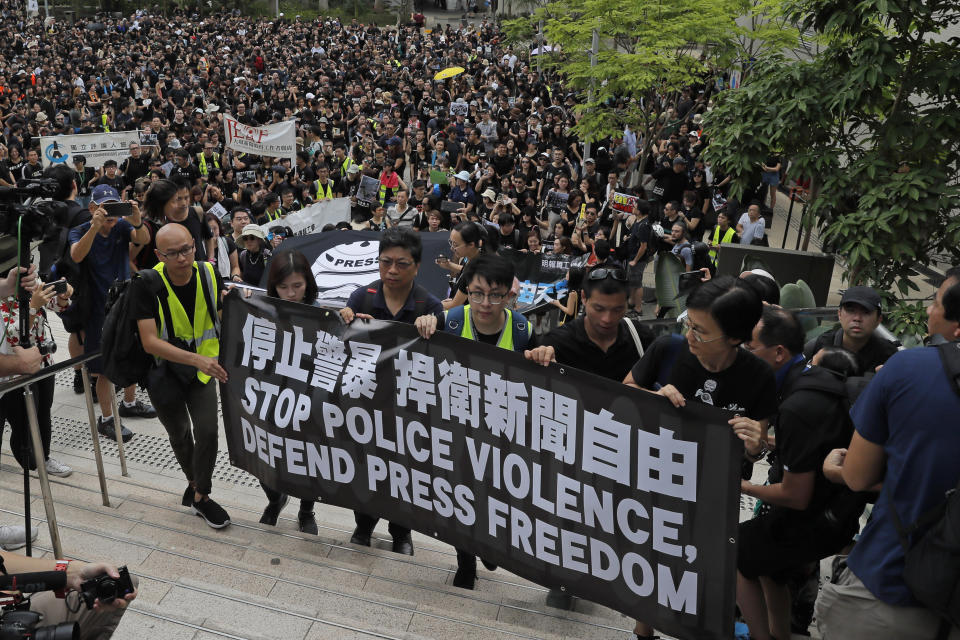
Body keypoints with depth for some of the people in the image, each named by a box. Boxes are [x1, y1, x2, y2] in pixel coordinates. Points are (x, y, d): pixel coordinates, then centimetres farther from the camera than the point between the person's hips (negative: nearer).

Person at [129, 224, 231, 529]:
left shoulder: (209, 275, -13)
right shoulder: (146, 284, -24)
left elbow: (225, 317, 6)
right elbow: (150, 342, -30)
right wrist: (196, 359, -39)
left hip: (202, 366, 1)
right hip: (163, 369, -1)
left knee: (207, 430, -11)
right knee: (179, 435, 15)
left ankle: (201, 495, 9)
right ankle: (195, 483, 42)